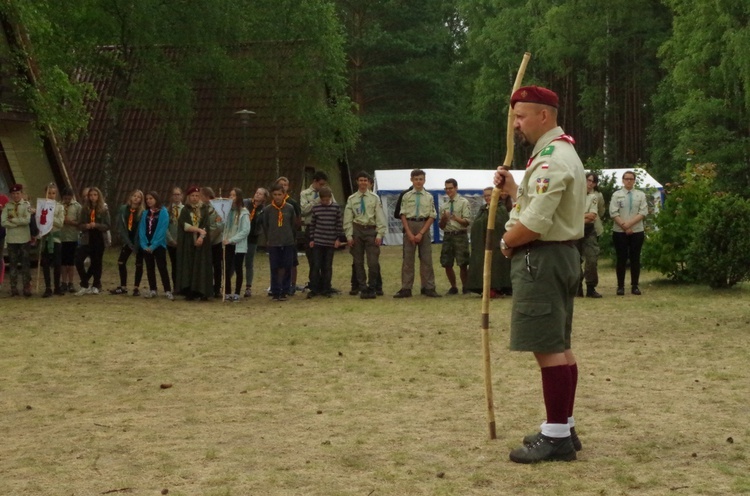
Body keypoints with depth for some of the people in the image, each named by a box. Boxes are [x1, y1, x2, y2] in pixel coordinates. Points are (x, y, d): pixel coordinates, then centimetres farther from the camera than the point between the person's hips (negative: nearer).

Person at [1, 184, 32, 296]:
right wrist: (19, 223, -13)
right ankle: (13, 288, 10)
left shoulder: (26, 205, -1)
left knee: (25, 263, 2)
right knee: (13, 264, 7)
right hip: (11, 239, 2)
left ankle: (27, 287, 5)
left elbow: (27, 220, -16)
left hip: (24, 238, -2)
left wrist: (12, 220, -10)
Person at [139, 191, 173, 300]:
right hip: (146, 246, 5)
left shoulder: (163, 212, -5)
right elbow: (141, 229, 5)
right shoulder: (145, 213, 9)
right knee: (149, 268, 8)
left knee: (162, 268, -7)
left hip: (159, 245, -5)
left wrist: (153, 245, -15)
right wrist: (144, 245, -9)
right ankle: (152, 290, 14)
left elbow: (162, 230, -12)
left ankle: (168, 291, -6)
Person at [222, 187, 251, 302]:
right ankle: (227, 293, 11)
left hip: (239, 245, -4)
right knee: (227, 269, 4)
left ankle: (236, 294, 9)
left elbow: (246, 230, -13)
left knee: (238, 270, 4)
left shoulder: (244, 212, -9)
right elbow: (224, 226, 11)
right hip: (228, 245, 4)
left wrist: (231, 239, -17)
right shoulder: (227, 210, 6)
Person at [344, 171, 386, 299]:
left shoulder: (374, 198, 3)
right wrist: (349, 236, 0)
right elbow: (347, 219, 6)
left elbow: (380, 217, 1)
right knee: (358, 263, 5)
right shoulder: (351, 199, 6)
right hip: (357, 230, 2)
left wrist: (380, 234, -6)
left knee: (373, 262, -6)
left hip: (371, 230, -1)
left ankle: (372, 288, 9)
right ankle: (362, 289, 14)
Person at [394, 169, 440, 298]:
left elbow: (431, 217, -1)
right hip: (409, 226, 0)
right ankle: (406, 289, 6)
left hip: (424, 226, 0)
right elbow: (403, 215, 1)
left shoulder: (429, 197, 1)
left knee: (426, 259, 3)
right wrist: (409, 233, -8)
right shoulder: (406, 196, 2)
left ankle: (428, 288, 11)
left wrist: (421, 233, -9)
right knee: (407, 259, 2)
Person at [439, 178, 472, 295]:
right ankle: (453, 287, 21)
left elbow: (467, 222, -6)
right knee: (447, 264, 5)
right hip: (447, 236, 4)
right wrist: (443, 219, -7)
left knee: (463, 264, -4)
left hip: (460, 235, -4)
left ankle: (465, 287, 13)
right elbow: (441, 226, 14)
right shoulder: (443, 205, 13)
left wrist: (457, 218, -25)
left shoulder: (463, 202, 0)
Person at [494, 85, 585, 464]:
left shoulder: (552, 159, -18)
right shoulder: (556, 153, 17)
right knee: (558, 346, 15)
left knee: (548, 348, -9)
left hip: (541, 259, -11)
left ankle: (557, 437, -6)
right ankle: (563, 428, 23)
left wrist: (506, 242, -7)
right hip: (559, 257, 11)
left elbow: (535, 224, -24)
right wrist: (512, 188, 9)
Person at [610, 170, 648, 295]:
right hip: (619, 232, -1)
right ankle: (620, 286, 5)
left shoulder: (641, 195, 6)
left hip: (637, 231, 1)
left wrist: (629, 223, -14)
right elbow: (613, 213, -4)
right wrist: (624, 226, -12)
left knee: (635, 259, 3)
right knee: (621, 259, 1)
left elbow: (643, 212, -3)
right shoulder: (616, 195, 4)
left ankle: (635, 286, 8)